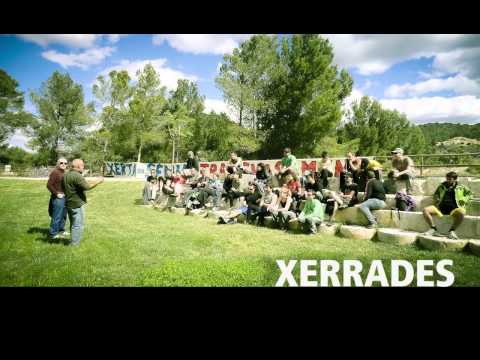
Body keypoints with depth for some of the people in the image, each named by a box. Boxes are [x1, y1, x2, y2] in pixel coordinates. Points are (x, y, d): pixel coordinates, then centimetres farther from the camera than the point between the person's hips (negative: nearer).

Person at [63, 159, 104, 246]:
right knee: (78, 225, -2)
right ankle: (75, 244, 1)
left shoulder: (66, 175, 11)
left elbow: (64, 188, 21)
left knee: (73, 224, 20)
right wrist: (98, 181, -12)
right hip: (77, 204, -10)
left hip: (69, 204, 10)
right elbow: (87, 187, -23)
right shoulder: (77, 176, -19)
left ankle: (73, 242, 30)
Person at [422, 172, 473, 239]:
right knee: (425, 210, -23)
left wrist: (464, 200, -1)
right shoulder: (442, 186, 22)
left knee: (461, 212, -39)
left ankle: (452, 230, -19)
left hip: (454, 208, -2)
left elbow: (470, 194, 17)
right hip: (441, 207, 2)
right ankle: (433, 229, -14)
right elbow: (436, 194, 33)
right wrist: (436, 199, 12)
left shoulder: (461, 187, 17)